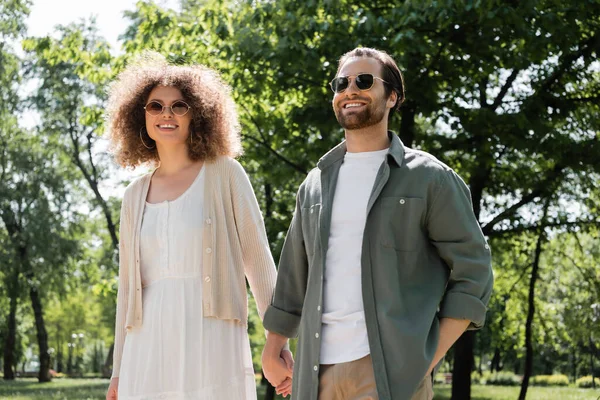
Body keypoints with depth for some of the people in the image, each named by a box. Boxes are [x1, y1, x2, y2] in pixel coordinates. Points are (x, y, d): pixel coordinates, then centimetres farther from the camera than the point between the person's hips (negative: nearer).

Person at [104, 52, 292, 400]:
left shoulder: (224, 174, 4)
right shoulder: (135, 196, 14)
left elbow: (258, 260, 2)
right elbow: (128, 284, 16)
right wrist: (118, 371, 14)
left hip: (211, 343, -3)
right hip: (148, 348, 3)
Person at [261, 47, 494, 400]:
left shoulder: (429, 179, 2)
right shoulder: (316, 184, 16)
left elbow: (473, 272, -1)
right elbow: (294, 275, 22)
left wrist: (430, 357, -8)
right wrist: (274, 344, 17)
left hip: (391, 371, -5)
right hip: (318, 370, 5)